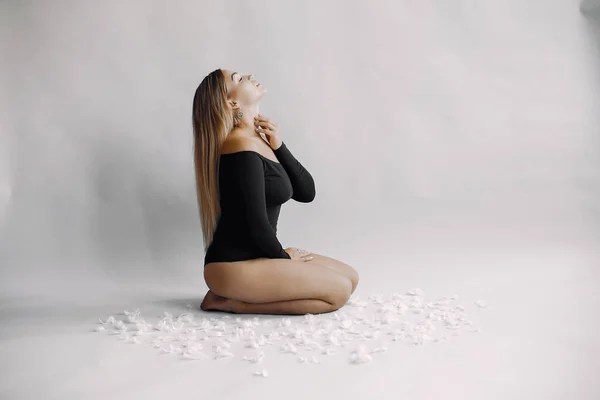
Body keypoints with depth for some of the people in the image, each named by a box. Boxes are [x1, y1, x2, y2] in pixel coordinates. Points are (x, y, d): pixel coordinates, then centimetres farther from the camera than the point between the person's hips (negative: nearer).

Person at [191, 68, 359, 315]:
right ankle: (235, 303, -5)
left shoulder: (259, 142, 10)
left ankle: (238, 295, 7)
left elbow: (306, 192, 8)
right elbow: (256, 224, -20)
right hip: (234, 265, -9)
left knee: (350, 278, 10)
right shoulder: (242, 148, -18)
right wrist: (283, 257, -2)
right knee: (338, 291, -10)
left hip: (252, 257, 9)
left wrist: (278, 146, -3)